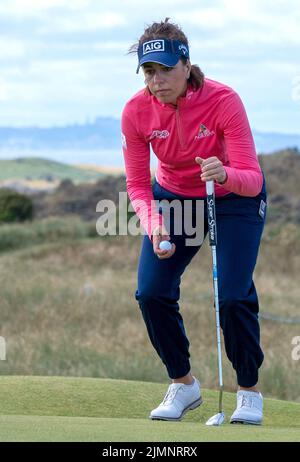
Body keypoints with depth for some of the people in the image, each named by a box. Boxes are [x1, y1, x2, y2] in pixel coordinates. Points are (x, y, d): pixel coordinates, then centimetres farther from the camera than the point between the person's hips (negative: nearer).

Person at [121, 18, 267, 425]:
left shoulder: (223, 101, -30)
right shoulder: (136, 112, -21)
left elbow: (252, 177, -32)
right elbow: (138, 185, -14)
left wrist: (225, 175, -55)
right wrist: (154, 225, -33)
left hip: (234, 198, -3)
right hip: (173, 196, 3)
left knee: (233, 296, -16)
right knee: (151, 292, -9)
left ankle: (250, 391, 6)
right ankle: (183, 384, 13)